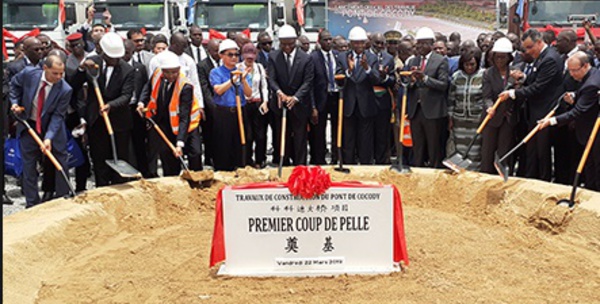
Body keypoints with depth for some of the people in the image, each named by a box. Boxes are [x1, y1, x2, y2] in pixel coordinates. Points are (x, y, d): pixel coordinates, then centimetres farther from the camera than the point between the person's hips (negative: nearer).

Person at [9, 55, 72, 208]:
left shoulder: (65, 90, -23)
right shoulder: (29, 74, -18)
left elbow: (57, 116, -21)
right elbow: (14, 84, 6)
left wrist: (49, 137, -31)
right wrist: (15, 102, -7)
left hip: (52, 127, -1)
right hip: (29, 126, 2)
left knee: (61, 164, 4)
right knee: (29, 166, 5)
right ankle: (32, 204, 15)